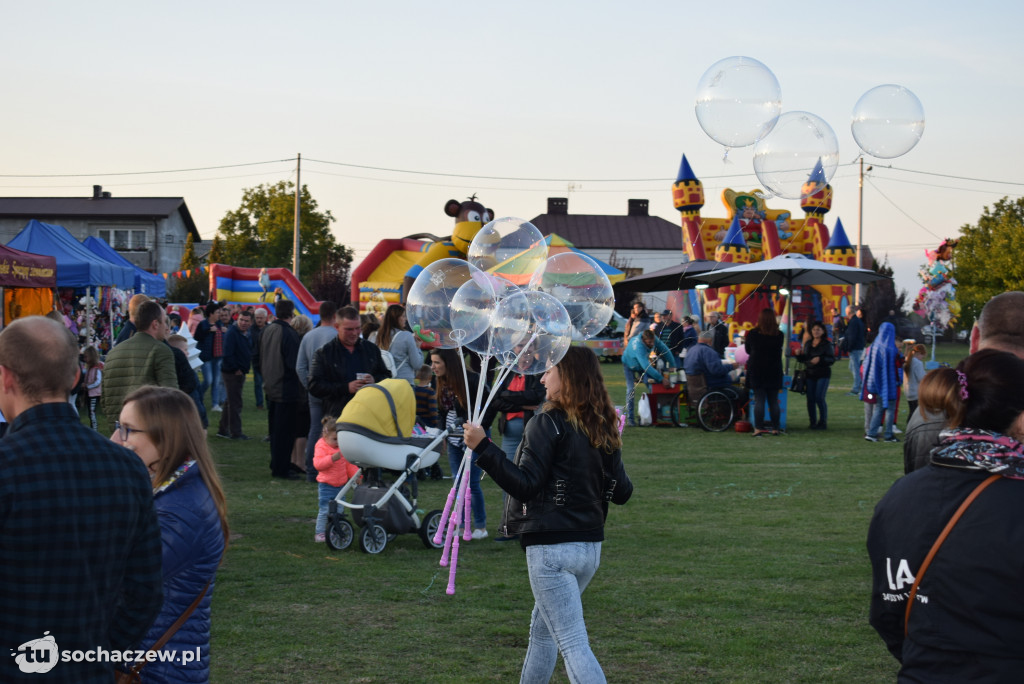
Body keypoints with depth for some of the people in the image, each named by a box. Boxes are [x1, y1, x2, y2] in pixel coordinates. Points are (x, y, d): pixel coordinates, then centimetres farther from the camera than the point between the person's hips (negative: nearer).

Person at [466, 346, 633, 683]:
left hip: (551, 548, -8)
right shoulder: (603, 430, 9)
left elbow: (525, 485, -18)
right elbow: (621, 492, 12)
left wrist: (483, 447, -18)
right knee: (542, 630, 24)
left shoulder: (548, 424, -12)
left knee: (573, 643, -8)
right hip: (591, 547, 8)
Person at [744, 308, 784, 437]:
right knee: (774, 401, 7)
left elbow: (748, 350, 7)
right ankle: (775, 428, 9)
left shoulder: (752, 334, -7)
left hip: (756, 372, -1)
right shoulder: (779, 335, -3)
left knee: (759, 401, -1)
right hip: (774, 372, 1)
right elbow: (779, 350, 11)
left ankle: (758, 428, -5)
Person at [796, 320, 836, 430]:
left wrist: (820, 359, -23)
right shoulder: (808, 344, 13)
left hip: (823, 375, -5)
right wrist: (799, 355, -2)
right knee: (810, 399, 3)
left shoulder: (827, 344, -3)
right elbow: (804, 359, 18)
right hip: (810, 374, 5)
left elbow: (832, 359, -9)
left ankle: (823, 422, 0)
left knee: (819, 398, -12)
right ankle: (813, 422, 13)